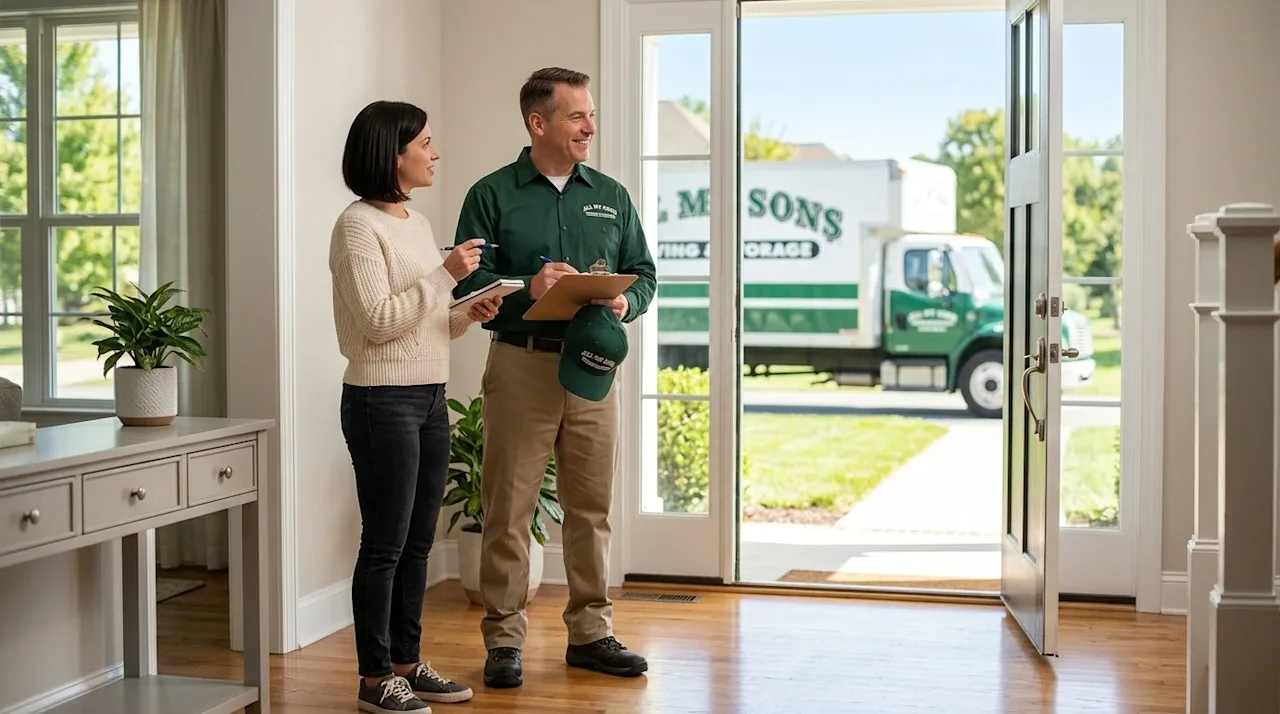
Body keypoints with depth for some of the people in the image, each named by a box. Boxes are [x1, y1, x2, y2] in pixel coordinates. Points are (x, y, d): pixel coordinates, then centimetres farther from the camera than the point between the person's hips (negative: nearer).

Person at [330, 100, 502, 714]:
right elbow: (379, 321, -18)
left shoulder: (417, 222, 14)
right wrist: (447, 274, -18)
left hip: (430, 397, 8)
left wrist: (467, 317, 2)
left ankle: (407, 665, 21)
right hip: (383, 399, -8)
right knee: (385, 543, -2)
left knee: (418, 541, 12)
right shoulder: (358, 225, -11)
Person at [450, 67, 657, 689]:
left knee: (592, 505, 8)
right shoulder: (492, 195, 1)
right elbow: (468, 283, -4)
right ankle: (504, 639, 8)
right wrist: (527, 287, -19)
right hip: (521, 364, -3)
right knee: (508, 508, -1)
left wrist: (625, 301, -7)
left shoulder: (611, 196, 13)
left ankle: (590, 633, 19)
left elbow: (644, 274, 14)